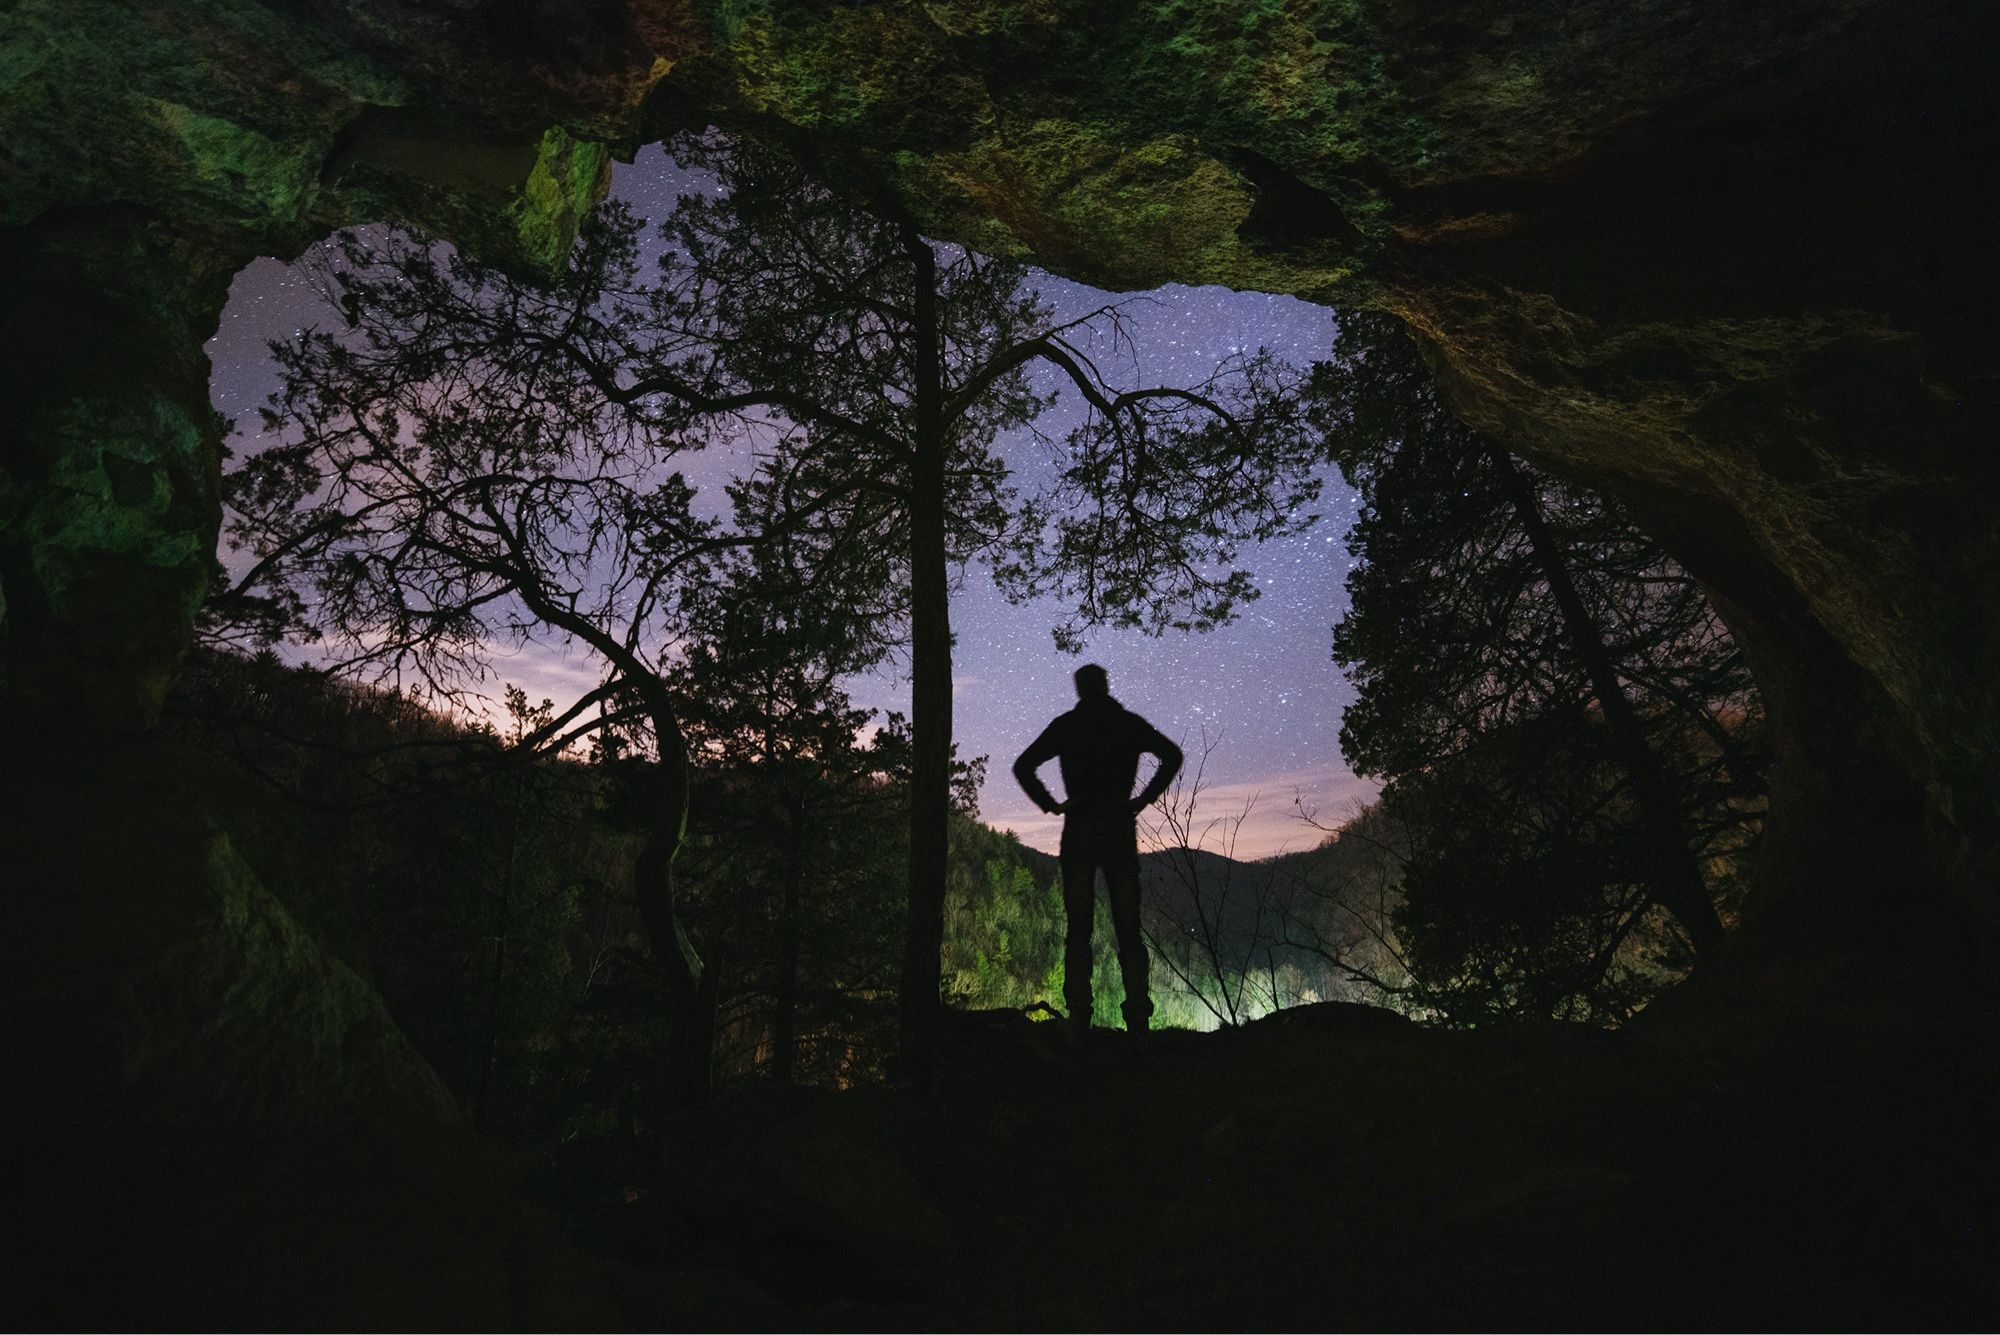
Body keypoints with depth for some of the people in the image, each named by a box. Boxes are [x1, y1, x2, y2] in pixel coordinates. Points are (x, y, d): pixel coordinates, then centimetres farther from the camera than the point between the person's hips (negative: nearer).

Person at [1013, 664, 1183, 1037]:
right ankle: (1138, 1016, 1)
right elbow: (1172, 756, 3)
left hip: (1078, 831, -1)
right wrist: (1144, 799, 5)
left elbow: (1023, 766, -3)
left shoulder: (1065, 725, 2)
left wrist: (1051, 805, 3)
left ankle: (1078, 1018, -2)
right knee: (1128, 928, 6)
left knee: (1078, 930, 3)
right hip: (1121, 828, 1)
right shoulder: (1130, 723, 6)